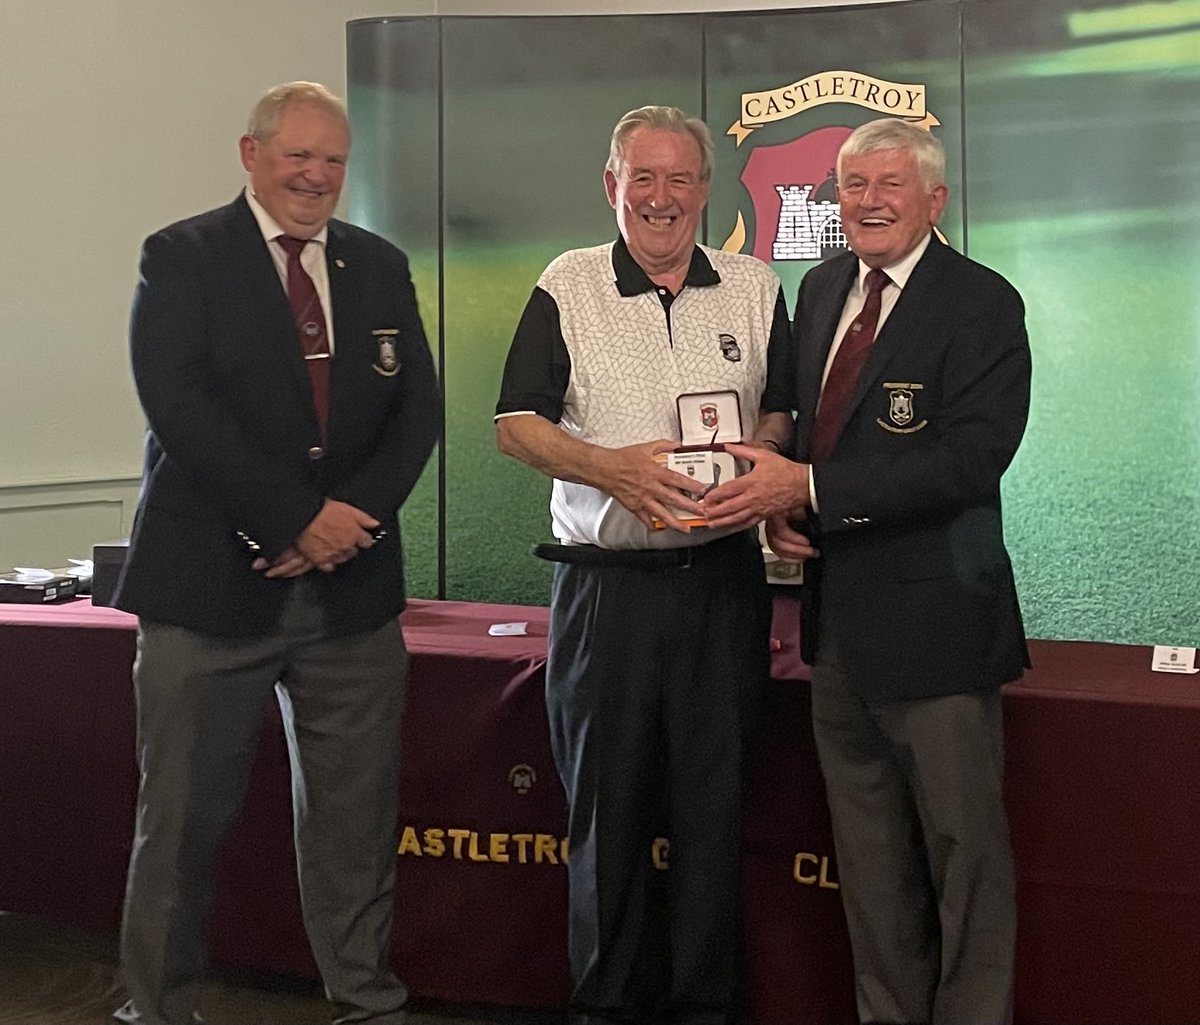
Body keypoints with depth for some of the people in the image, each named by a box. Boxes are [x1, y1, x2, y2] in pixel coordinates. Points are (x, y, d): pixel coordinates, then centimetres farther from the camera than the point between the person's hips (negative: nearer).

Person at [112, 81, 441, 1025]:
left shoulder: (380, 266, 14)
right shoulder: (182, 257, 0)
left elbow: (419, 406, 7)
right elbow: (179, 406, -11)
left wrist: (356, 514, -9)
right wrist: (299, 518, -14)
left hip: (352, 585, 4)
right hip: (211, 583, -3)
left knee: (355, 822, 8)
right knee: (183, 818, 4)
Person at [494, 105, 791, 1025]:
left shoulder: (755, 290, 9)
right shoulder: (567, 287, 3)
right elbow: (516, 424, 0)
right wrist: (612, 468, -16)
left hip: (723, 580, 1)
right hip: (605, 586, -1)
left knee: (714, 802, 7)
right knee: (607, 808, 7)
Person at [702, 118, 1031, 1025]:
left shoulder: (982, 303, -12)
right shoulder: (822, 289, 10)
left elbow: (972, 457, -22)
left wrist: (811, 488, -25)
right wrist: (778, 499, -2)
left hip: (932, 617, -7)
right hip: (839, 614, 7)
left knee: (964, 849, 4)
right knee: (869, 856, 18)